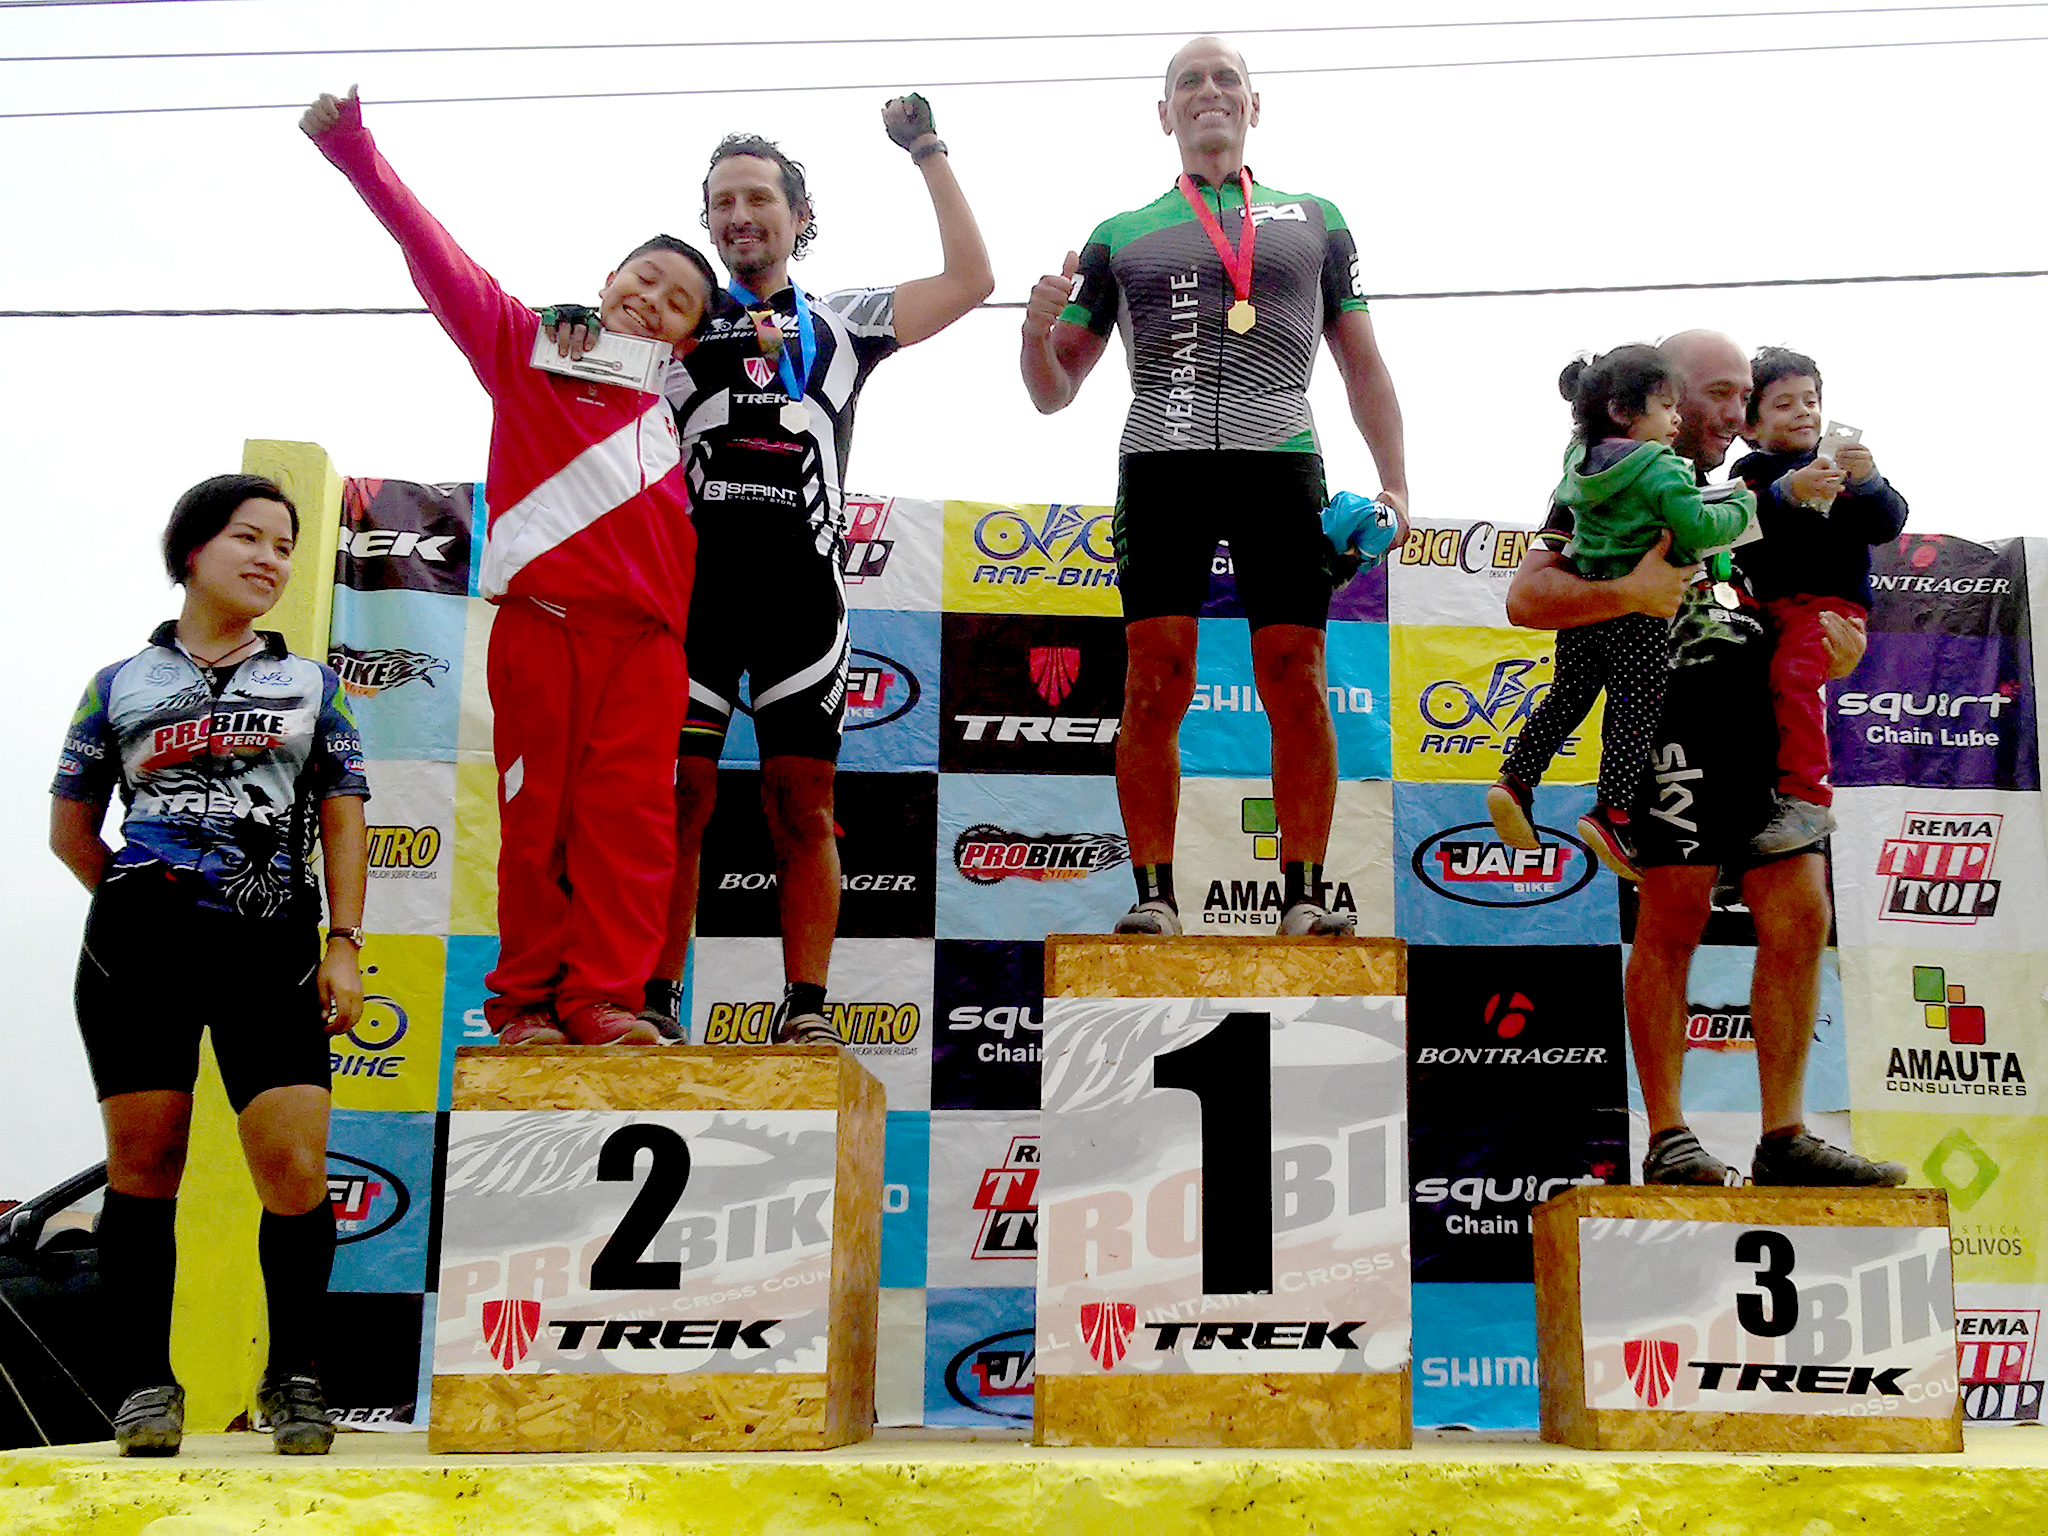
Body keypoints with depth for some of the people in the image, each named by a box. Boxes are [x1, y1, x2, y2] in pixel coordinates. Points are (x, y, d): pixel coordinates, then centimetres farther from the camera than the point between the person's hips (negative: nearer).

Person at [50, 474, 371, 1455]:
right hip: (140, 943, 0)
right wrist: (139, 902, 9)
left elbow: (343, 824, 11)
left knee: (298, 1175, -9)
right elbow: (70, 830, 18)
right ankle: (147, 1382, 14)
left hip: (271, 944, 0)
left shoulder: (313, 686, 16)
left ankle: (293, 1376, 8)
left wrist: (343, 945, 3)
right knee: (143, 1164, 1)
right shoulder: (120, 685, 14)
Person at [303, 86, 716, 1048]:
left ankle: (603, 997, 0)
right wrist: (360, 159, -10)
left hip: (644, 644, 3)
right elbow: (443, 266, -2)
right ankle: (526, 1001, 10)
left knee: (628, 815, -5)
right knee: (536, 823, 1)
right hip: (541, 631, -2)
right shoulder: (526, 347, 7)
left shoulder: (667, 420, 17)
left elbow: (683, 551, 21)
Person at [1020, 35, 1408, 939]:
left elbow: (1363, 366, 19)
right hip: (1161, 460, 0)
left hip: (1281, 460, 0)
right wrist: (1038, 331, -5)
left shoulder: (1315, 220, 21)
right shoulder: (1121, 236, 19)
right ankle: (1154, 894, -3)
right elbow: (1052, 393, 17)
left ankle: (1305, 896, 0)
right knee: (1155, 679, -9)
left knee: (1297, 681, -6)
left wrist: (1394, 483, 6)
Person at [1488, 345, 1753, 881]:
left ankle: (1516, 780, 10)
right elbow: (1699, 527, -19)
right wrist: (1742, 506, 0)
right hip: (1637, 610, -6)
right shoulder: (1660, 469, -13)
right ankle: (1611, 814, -2)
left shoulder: (1579, 457, 7)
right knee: (1636, 707, 1)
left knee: (1567, 695, 16)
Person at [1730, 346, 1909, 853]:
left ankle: (1807, 799, -29)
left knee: (1791, 672, -28)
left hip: (1831, 598, -3)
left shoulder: (1841, 465, 11)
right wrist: (1788, 492, -26)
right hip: (1766, 605, 3)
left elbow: (1888, 525, 2)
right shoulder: (1750, 471, 11)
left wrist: (1867, 482, -17)